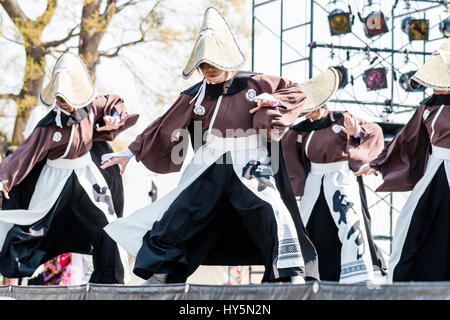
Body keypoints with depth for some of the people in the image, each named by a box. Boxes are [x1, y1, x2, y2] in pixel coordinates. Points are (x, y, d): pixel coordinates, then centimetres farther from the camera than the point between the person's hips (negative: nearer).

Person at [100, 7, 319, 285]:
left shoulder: (253, 84, 4)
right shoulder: (195, 96, 10)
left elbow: (296, 92, 7)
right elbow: (164, 128, 13)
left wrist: (273, 101, -13)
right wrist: (131, 152, 13)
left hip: (250, 167, -3)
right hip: (210, 171, 3)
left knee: (272, 210, -23)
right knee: (175, 219, -1)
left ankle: (293, 273, -17)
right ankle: (158, 276, 12)